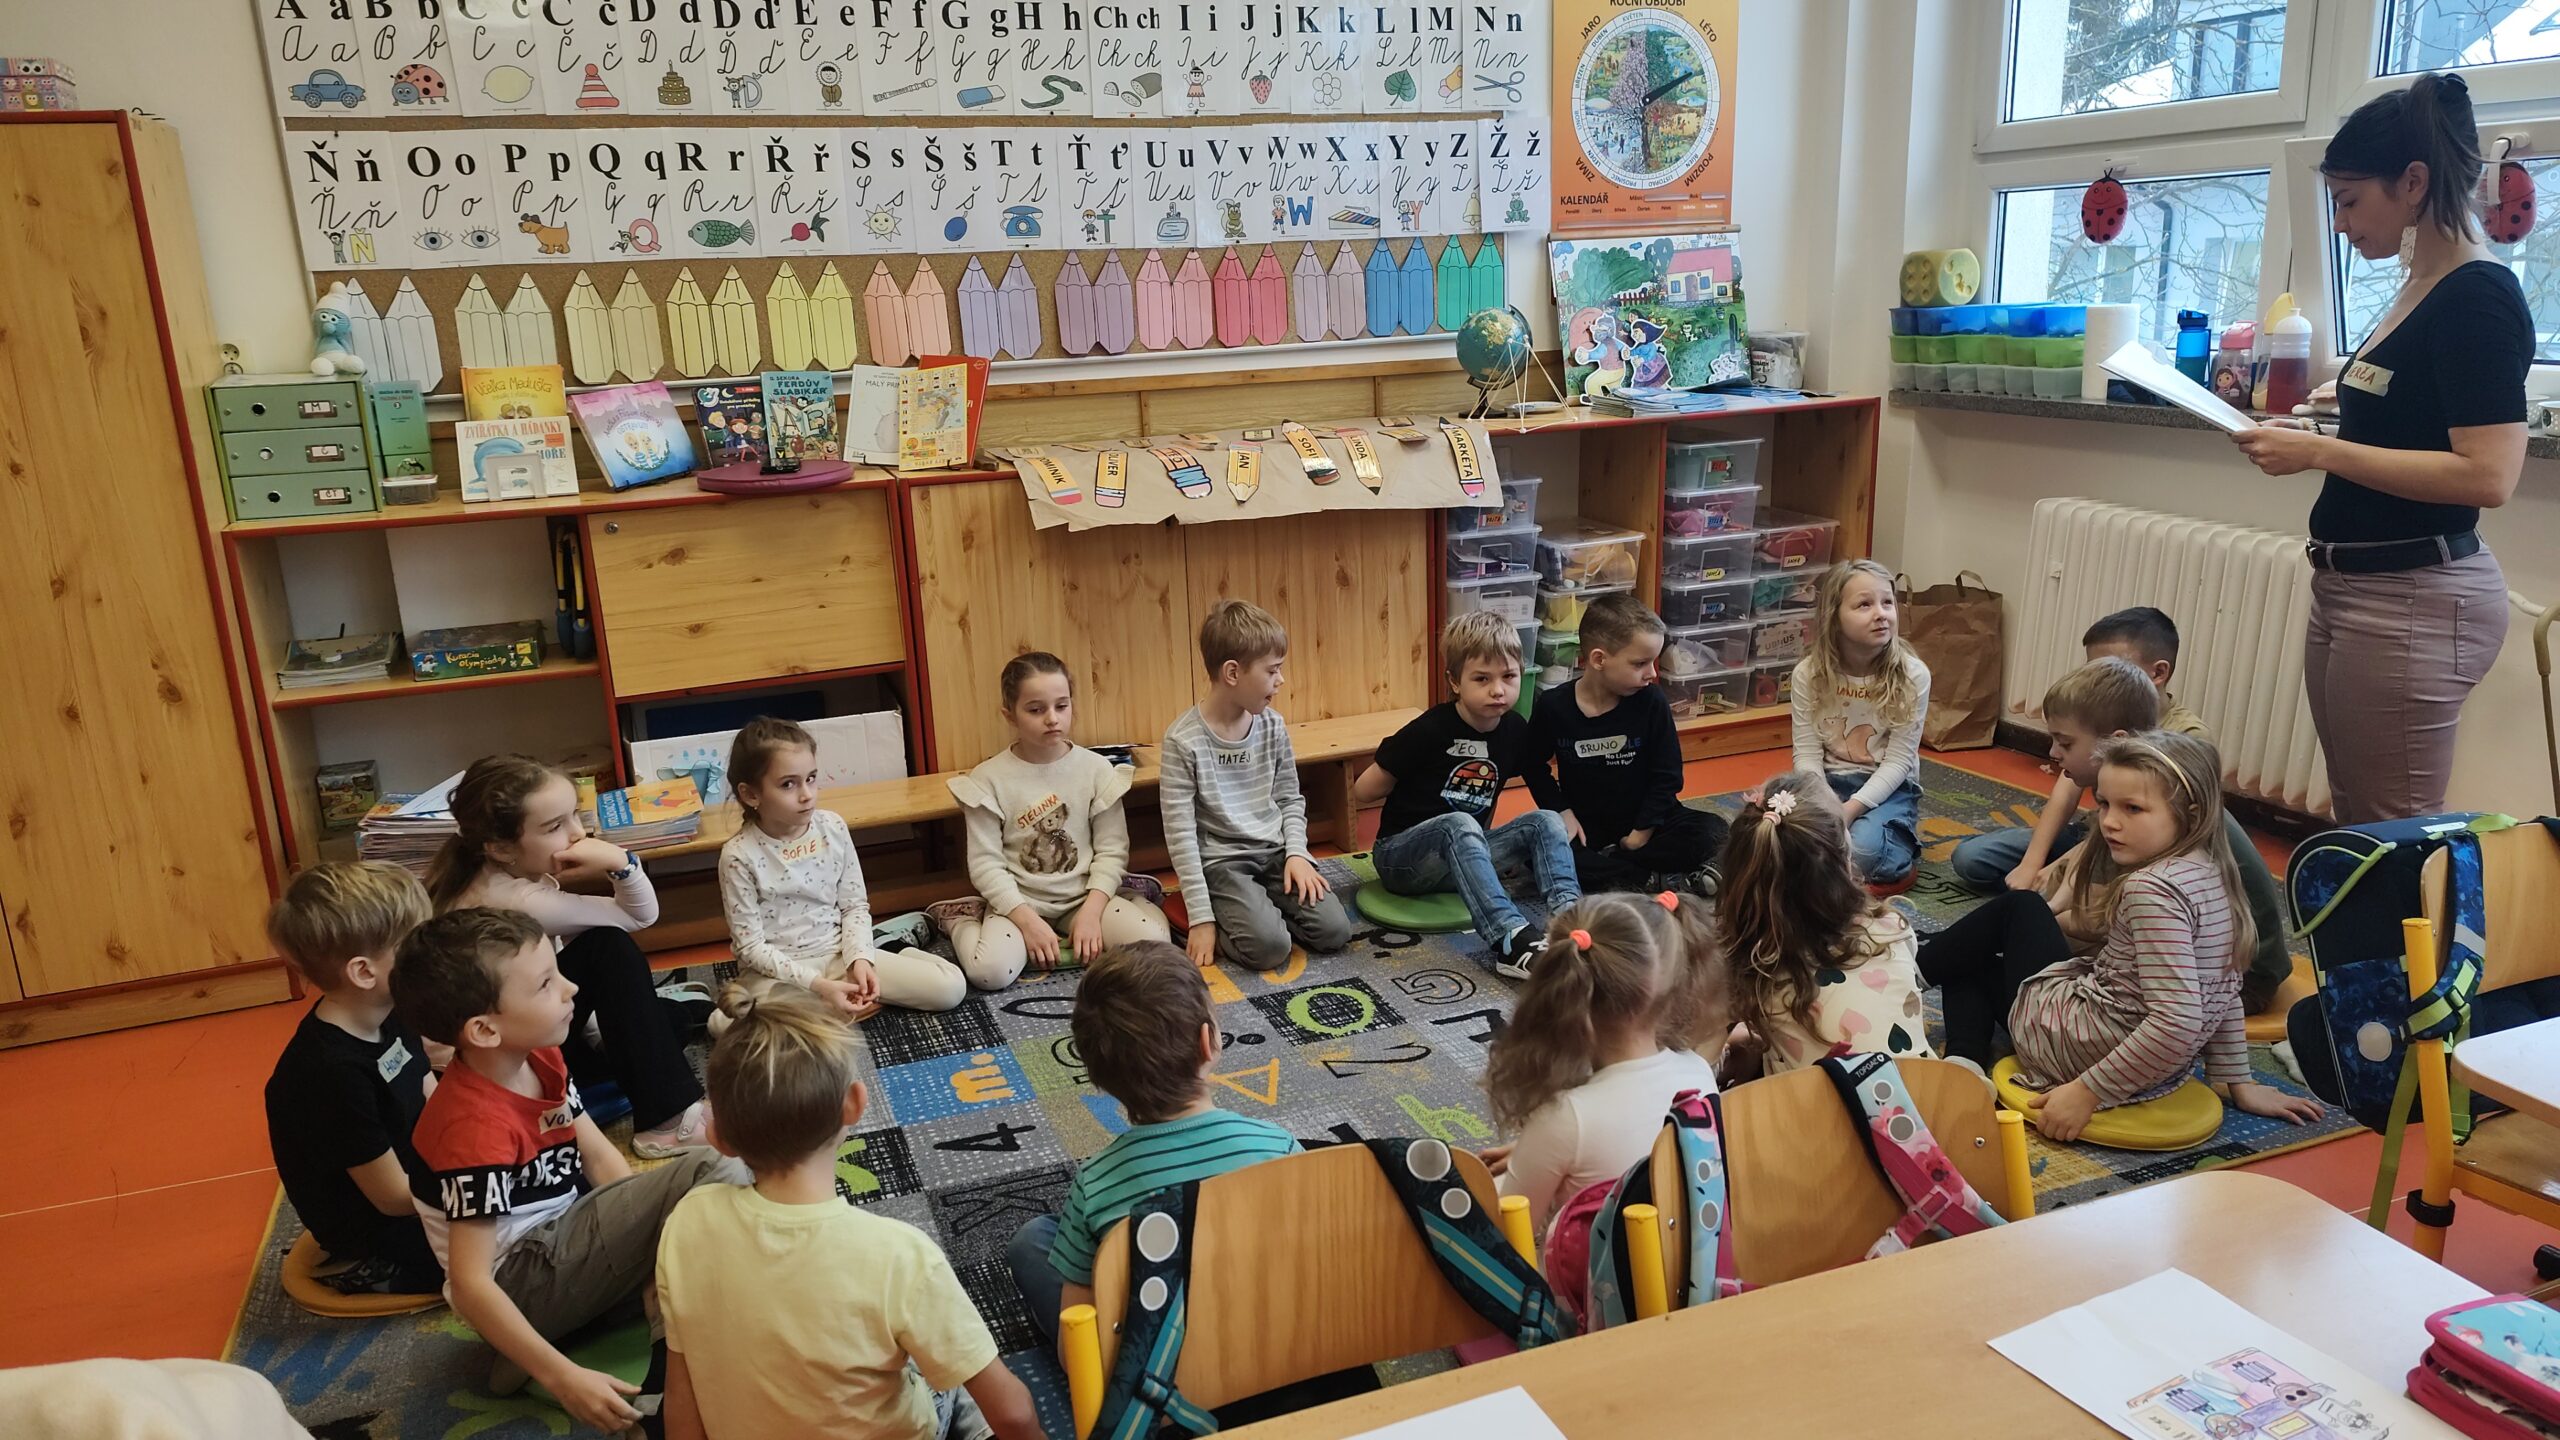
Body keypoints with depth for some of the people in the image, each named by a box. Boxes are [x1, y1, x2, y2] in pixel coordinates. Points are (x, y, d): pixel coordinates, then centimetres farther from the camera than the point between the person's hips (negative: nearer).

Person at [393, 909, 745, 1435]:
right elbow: (470, 1283, -26)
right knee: (708, 1176, -23)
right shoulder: (478, 1129, -27)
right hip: (521, 1288, -9)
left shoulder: (539, 1057, 0)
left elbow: (600, 1158, 7)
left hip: (566, 1234, 9)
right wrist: (563, 1377, -27)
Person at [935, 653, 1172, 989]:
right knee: (989, 970, -28)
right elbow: (985, 863, -9)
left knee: (1153, 941, -22)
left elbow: (1111, 850, -3)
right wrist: (1027, 920, -18)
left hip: (1083, 897, 2)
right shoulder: (989, 779, -7)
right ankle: (961, 922, 4)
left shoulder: (1096, 769, -3)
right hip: (1019, 902, -1)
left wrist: (1091, 911, -15)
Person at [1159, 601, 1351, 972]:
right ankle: (1226, 920, 3)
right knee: (1269, 946, -27)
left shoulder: (1272, 726, 2)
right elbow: (1180, 834, -13)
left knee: (1334, 931, -13)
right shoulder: (1184, 740, -14)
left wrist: (1297, 852, -6)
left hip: (1275, 851, 6)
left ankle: (1263, 909, 10)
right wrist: (1202, 918, -15)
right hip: (1221, 860, -5)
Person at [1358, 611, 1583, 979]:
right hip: (1401, 856, -6)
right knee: (1459, 825, -38)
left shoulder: (1515, 729, 0)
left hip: (1465, 853, 6)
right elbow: (1362, 792, -9)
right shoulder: (1429, 731, -18)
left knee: (1546, 821, -15)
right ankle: (1510, 941, -54)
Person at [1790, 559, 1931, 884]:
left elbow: (1898, 761, -13)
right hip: (1828, 782, 2)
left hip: (1888, 787, -1)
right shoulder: (1808, 673, -8)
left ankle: (1900, 843, 2)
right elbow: (1807, 754, -7)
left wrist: (1851, 808, -25)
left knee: (1861, 849, -31)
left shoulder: (1912, 675, -12)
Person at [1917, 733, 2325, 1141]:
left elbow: (2179, 1021, -32)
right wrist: (2235, 1080, 18)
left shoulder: (2152, 891, -27)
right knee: (1969, 966, 22)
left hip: (2079, 1054, -9)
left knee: (2019, 906, 11)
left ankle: (1915, 965, 23)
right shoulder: (2209, 874, 1)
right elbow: (2225, 992, 10)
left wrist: (2089, 1091, -27)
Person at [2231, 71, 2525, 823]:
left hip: (2412, 601, -9)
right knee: (2356, 824, 14)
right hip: (2354, 588, 9)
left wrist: (2319, 453, -20)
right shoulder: (2420, 290, 12)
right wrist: (2313, 440, 5)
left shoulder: (2479, 297, -14)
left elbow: (2488, 476, -22)